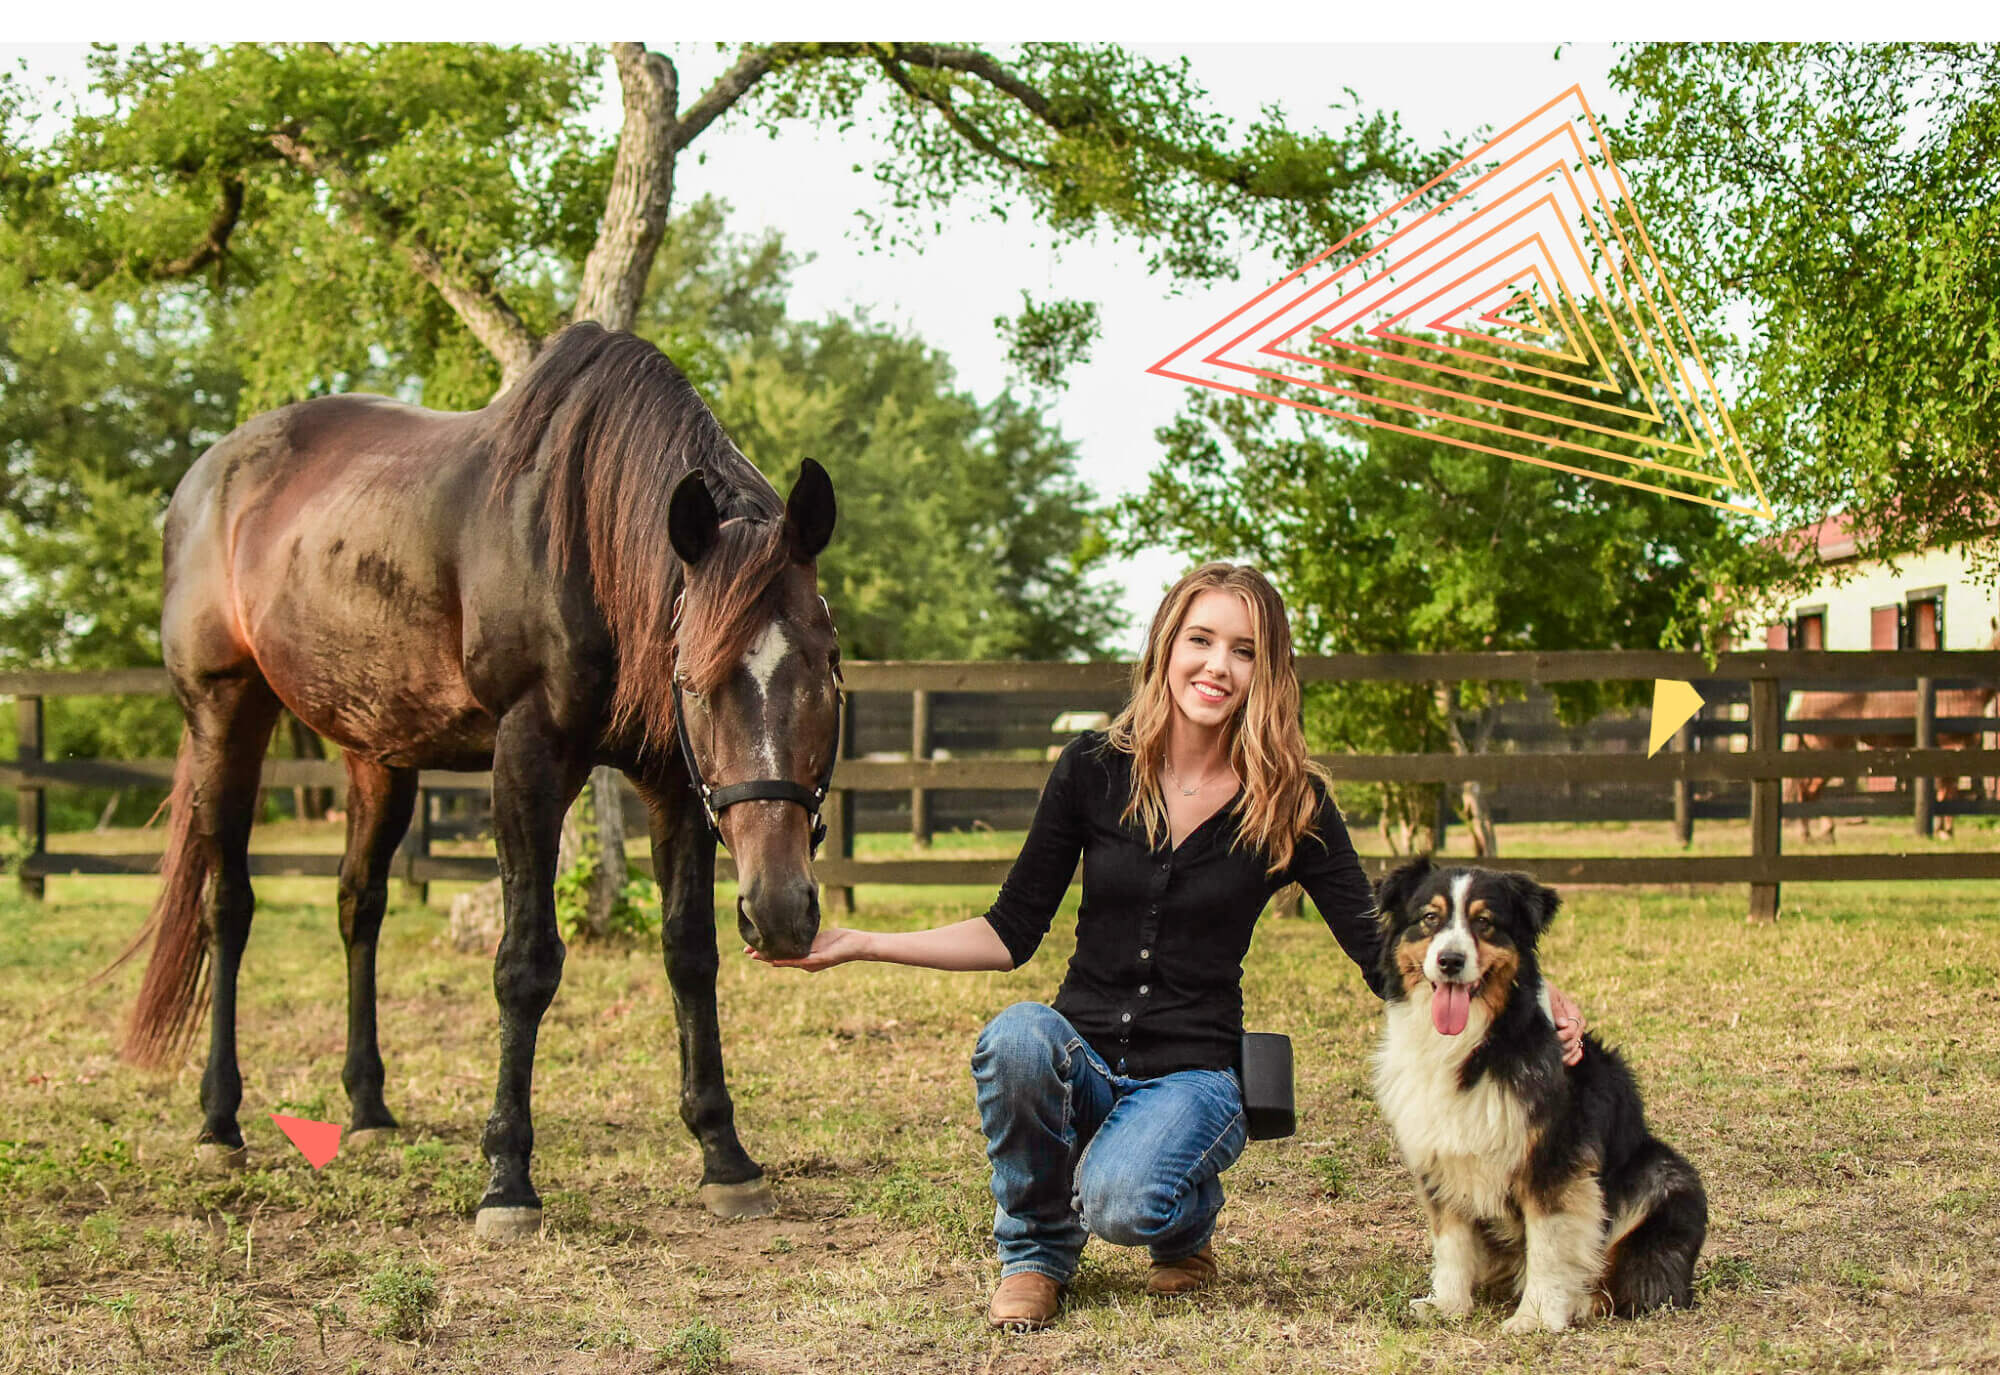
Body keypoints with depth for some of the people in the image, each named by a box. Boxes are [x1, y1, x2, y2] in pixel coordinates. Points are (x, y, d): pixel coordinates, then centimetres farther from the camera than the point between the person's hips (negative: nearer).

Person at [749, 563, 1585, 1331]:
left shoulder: (1290, 804, -3)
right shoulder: (1093, 771, 0)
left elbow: (1382, 956, -2)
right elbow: (1013, 933, 4)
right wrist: (857, 945, -4)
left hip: (1194, 1075, -2)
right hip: (1080, 1055, 2)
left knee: (1120, 1200, -33)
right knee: (1015, 1038, -34)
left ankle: (1189, 1224, 8)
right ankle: (1034, 1252, -5)